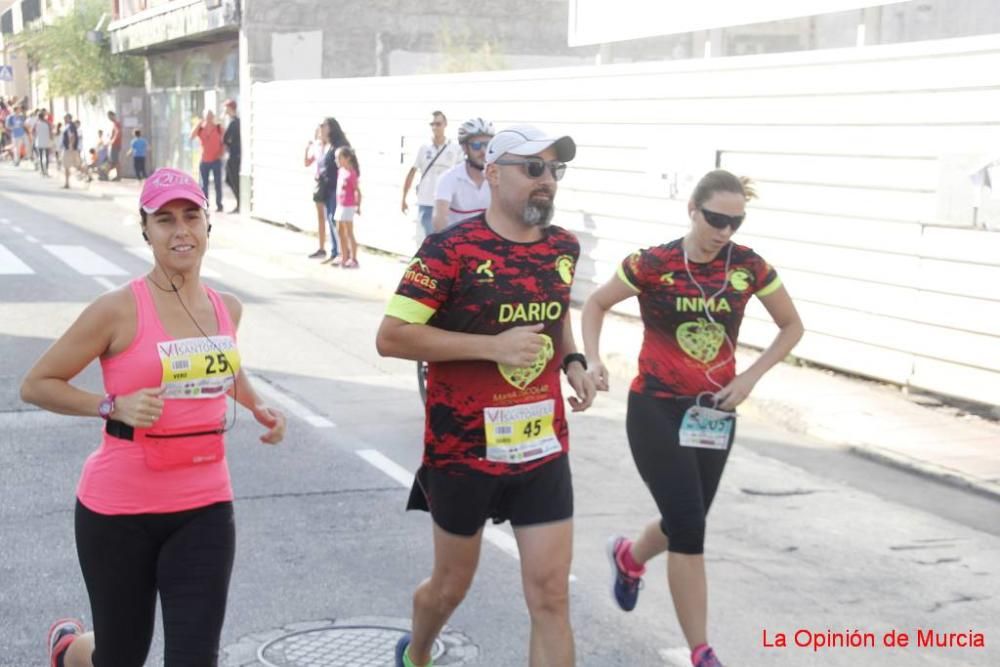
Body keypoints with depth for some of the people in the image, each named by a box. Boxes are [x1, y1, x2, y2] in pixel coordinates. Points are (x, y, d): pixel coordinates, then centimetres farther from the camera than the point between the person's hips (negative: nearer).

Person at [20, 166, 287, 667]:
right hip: (119, 510, -3)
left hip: (204, 507, 3)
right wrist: (115, 406, -21)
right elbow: (36, 385, -9)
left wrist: (258, 407, 10)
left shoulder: (227, 308, 3)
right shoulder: (119, 311, -13)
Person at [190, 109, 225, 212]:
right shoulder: (200, 128, 4)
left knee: (218, 183, 0)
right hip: (204, 160, 2)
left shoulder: (219, 128, 1)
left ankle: (219, 205, 5)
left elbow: (224, 142, 6)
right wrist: (199, 123, -15)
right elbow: (192, 136, -13)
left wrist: (221, 154, -7)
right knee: (204, 184, 6)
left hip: (216, 160, -2)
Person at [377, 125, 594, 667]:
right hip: (463, 447, -4)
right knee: (452, 584, 16)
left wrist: (572, 361, 3)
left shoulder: (563, 247, 4)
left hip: (543, 448, 4)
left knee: (551, 597, -1)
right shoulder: (451, 249, -15)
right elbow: (391, 337, -18)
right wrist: (493, 345, -23)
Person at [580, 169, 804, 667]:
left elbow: (792, 326, 8)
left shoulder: (749, 266, -5)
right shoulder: (653, 265, -12)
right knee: (690, 530, -9)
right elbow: (596, 304, 3)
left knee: (685, 523, 15)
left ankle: (629, 557, 51)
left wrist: (751, 376, -4)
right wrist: (592, 360, -12)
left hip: (715, 413, 4)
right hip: (656, 410, -4)